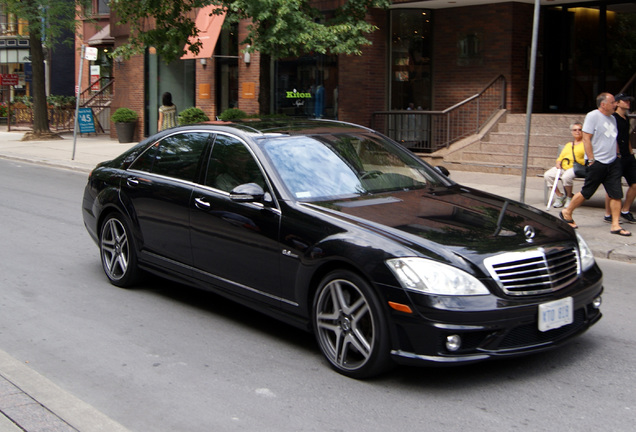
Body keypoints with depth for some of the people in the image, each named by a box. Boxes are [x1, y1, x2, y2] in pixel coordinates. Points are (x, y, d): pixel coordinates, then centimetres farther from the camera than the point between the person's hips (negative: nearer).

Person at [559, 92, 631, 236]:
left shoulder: (612, 119, 14)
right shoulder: (593, 116, -9)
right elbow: (586, 139, -13)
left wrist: (616, 155, 16)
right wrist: (591, 160, -16)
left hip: (612, 163, 7)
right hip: (597, 163, -7)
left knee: (616, 194, 0)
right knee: (586, 193, 1)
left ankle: (615, 225, 4)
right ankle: (567, 213, 20)